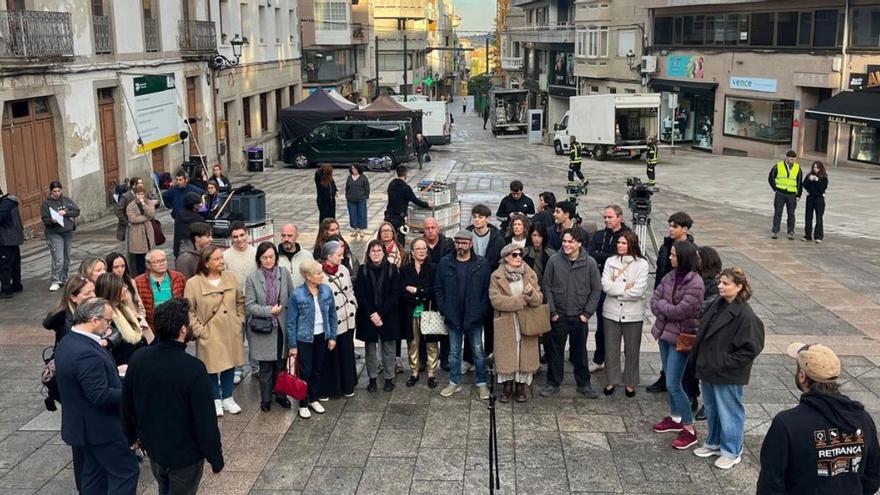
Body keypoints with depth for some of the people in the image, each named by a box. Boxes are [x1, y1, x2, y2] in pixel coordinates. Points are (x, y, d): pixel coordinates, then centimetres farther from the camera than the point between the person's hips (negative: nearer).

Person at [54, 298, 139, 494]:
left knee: (94, 474, 20)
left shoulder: (67, 342, 3)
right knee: (127, 471, 0)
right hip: (100, 427, -10)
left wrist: (113, 370, 11)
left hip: (82, 424, 10)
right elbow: (100, 396, -28)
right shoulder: (87, 353, -29)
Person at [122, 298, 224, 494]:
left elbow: (127, 404, 3)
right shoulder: (193, 368, -29)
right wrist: (216, 459, -9)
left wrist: (132, 436, 21)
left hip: (153, 447, 6)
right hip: (185, 454, -5)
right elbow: (206, 421, -23)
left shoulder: (138, 359, -12)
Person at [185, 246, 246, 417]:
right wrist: (199, 330, -11)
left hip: (231, 332, 4)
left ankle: (227, 398, 31)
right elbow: (188, 310, -8)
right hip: (210, 335, -4)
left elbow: (240, 301, 12)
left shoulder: (230, 277, 0)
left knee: (229, 364, 14)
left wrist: (239, 320, 5)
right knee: (212, 366, 7)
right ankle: (215, 400, 26)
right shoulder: (193, 283, -12)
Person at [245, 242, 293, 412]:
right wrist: (269, 311, -17)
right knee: (265, 366, 6)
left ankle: (281, 395, 30)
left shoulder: (284, 274, 0)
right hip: (262, 328, -2)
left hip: (282, 327, 2)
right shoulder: (252, 278, -7)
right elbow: (249, 305, -7)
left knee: (281, 364, 13)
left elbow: (291, 298, 5)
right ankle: (265, 399, 21)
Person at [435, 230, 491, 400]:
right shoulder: (445, 263, -1)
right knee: (454, 352, 13)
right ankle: (454, 383, 26)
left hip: (474, 317, -2)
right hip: (453, 317, 2)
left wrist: (481, 311, -11)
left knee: (478, 351, 8)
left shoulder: (482, 264, -6)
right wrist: (444, 310, -3)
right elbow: (438, 288, 4)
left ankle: (482, 384, 20)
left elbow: (487, 290, -4)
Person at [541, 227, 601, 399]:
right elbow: (546, 286, -2)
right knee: (555, 350, 9)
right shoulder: (554, 260, -7)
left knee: (580, 351, 11)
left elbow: (596, 290, 0)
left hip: (579, 316, 0)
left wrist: (587, 313, -5)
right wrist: (552, 311, -6)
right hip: (558, 315, 0)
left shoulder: (590, 263, -6)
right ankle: (553, 383, 22)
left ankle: (583, 384, 25)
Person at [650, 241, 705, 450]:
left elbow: (681, 310, -22)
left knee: (673, 384, -7)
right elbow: (655, 299, 3)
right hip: (664, 331, 8)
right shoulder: (670, 276, 3)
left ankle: (689, 429, 4)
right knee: (670, 380, 18)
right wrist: (667, 309, -14)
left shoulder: (695, 283, -19)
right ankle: (675, 418, 34)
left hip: (681, 336, -8)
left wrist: (661, 305, -8)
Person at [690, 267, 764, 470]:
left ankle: (731, 452, 24)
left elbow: (750, 349, -20)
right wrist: (698, 359, 7)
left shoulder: (746, 316, -21)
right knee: (711, 409, 22)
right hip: (708, 370, 8)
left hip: (727, 376, -8)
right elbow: (703, 333, 14)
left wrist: (725, 364, -19)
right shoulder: (717, 305, 3)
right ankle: (713, 443, 40)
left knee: (728, 412, 7)